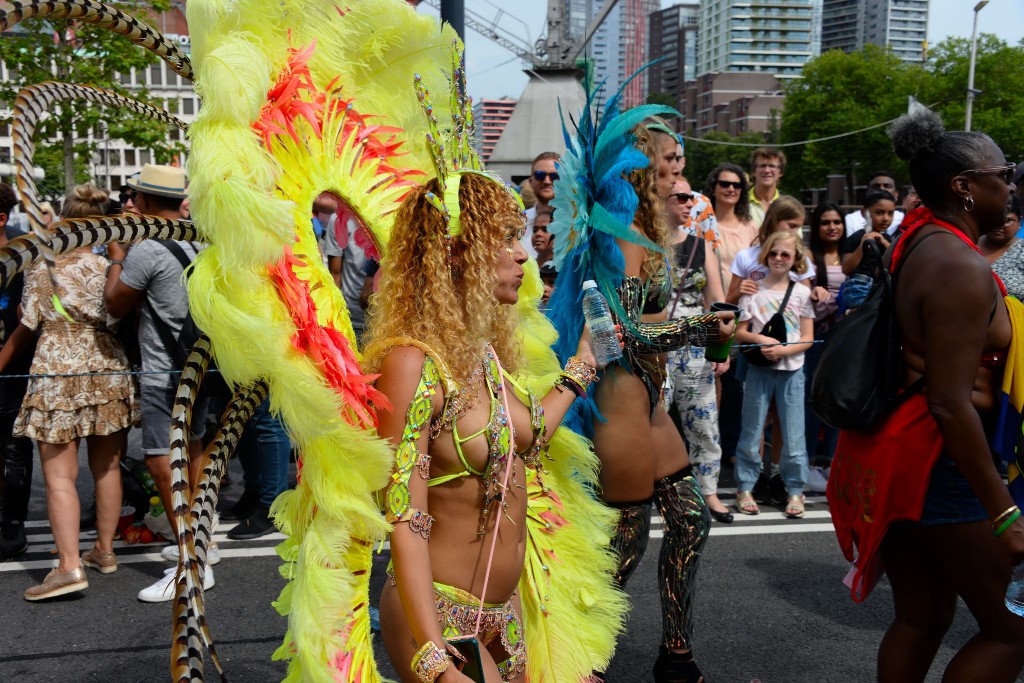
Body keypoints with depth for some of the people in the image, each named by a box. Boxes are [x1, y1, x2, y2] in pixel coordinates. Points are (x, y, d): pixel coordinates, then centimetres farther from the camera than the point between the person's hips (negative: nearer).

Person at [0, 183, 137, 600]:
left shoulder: (42, 269, -4)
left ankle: (69, 565, -8)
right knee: (106, 468, 13)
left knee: (59, 475, -1)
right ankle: (105, 551, 23)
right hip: (109, 374, 3)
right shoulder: (110, 269, 1)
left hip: (56, 376, -3)